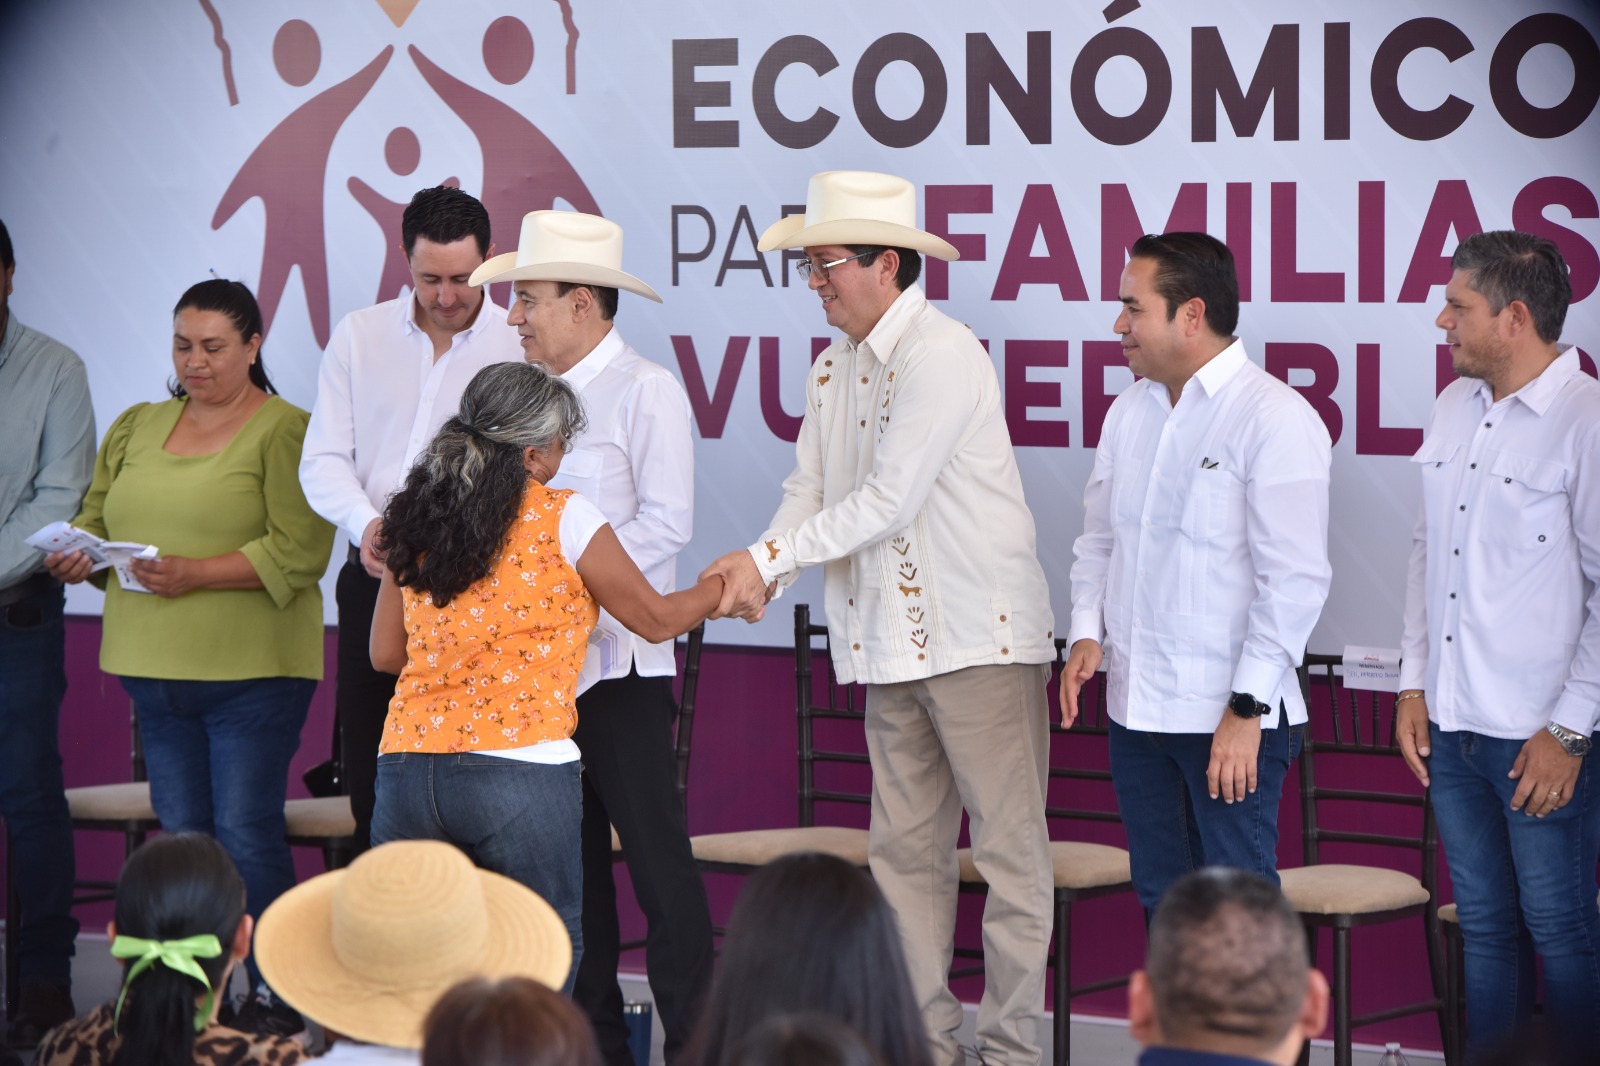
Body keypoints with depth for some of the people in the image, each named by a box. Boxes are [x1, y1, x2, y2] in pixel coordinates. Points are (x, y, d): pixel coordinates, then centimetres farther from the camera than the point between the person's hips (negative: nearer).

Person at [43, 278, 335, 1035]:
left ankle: (274, 997, 0)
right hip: (157, 668, 6)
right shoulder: (136, 429, 15)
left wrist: (196, 573, -22)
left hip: (251, 670, -6)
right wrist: (78, 556, -6)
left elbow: (299, 551, -14)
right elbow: (96, 519, 17)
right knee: (179, 836, 8)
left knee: (245, 833, -8)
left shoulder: (286, 432, -5)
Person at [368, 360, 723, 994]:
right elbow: (656, 620, 8)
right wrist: (722, 589, 28)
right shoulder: (562, 520, -3)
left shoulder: (416, 520, 11)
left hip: (403, 770, 5)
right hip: (518, 773, -5)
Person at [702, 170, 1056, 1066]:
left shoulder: (941, 355, -15)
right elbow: (811, 490, 13)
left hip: (980, 635, -9)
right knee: (905, 849, 10)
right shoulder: (835, 369, 12)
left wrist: (768, 558, -14)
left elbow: (887, 503, -19)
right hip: (892, 645, 9)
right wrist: (763, 577, -5)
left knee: (1009, 846, -3)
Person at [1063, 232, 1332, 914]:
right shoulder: (1130, 410, 12)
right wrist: (1087, 631, 4)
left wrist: (1246, 708, -18)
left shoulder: (1274, 418, -12)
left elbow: (1295, 579, -15)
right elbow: (1099, 537, 22)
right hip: (1135, 707, 7)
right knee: (1161, 900, 13)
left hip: (1232, 715, -7)